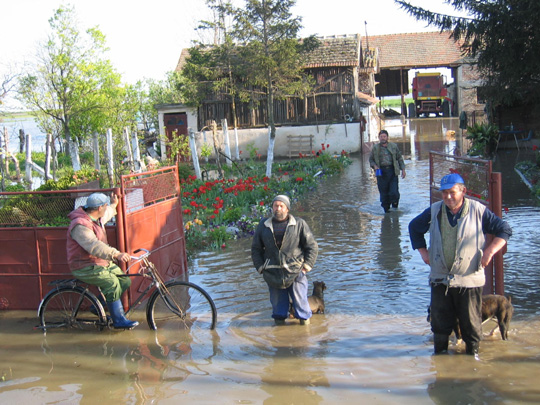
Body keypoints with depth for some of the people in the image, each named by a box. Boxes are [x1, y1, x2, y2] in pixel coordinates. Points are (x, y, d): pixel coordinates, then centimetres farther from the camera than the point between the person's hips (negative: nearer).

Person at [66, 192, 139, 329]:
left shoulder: (97, 218, 7)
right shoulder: (80, 225, -25)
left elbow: (108, 214, 35)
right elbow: (94, 246, -40)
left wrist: (114, 205, 51)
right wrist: (116, 254, -50)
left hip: (102, 262, 10)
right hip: (84, 267, -10)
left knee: (125, 281, 2)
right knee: (112, 283, -28)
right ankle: (119, 320, -18)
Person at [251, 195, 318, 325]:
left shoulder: (299, 224, 1)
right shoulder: (264, 225, 8)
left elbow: (312, 246, 3)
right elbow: (255, 249, 14)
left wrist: (306, 266, -5)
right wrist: (260, 268, 4)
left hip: (295, 272, -2)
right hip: (273, 274, 2)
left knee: (299, 300, 3)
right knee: (277, 301, 8)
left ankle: (304, 320, 23)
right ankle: (279, 319, 27)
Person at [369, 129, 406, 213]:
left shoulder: (394, 146, 10)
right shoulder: (375, 148, 9)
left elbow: (399, 158, 15)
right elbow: (371, 159, 15)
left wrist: (403, 169, 9)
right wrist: (374, 165, -5)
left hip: (392, 172, 0)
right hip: (381, 173, 0)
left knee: (394, 193, -9)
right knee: (384, 194, 2)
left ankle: (395, 209, 10)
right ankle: (387, 211, 13)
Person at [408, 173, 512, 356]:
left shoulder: (478, 211, -4)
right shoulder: (434, 211, 4)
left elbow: (504, 229, 2)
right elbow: (414, 227, 21)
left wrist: (490, 251, -10)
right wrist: (423, 252, 11)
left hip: (469, 279, -2)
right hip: (440, 279, 3)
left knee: (471, 323, 6)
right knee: (440, 323, 10)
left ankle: (473, 354, 25)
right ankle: (440, 353, 28)